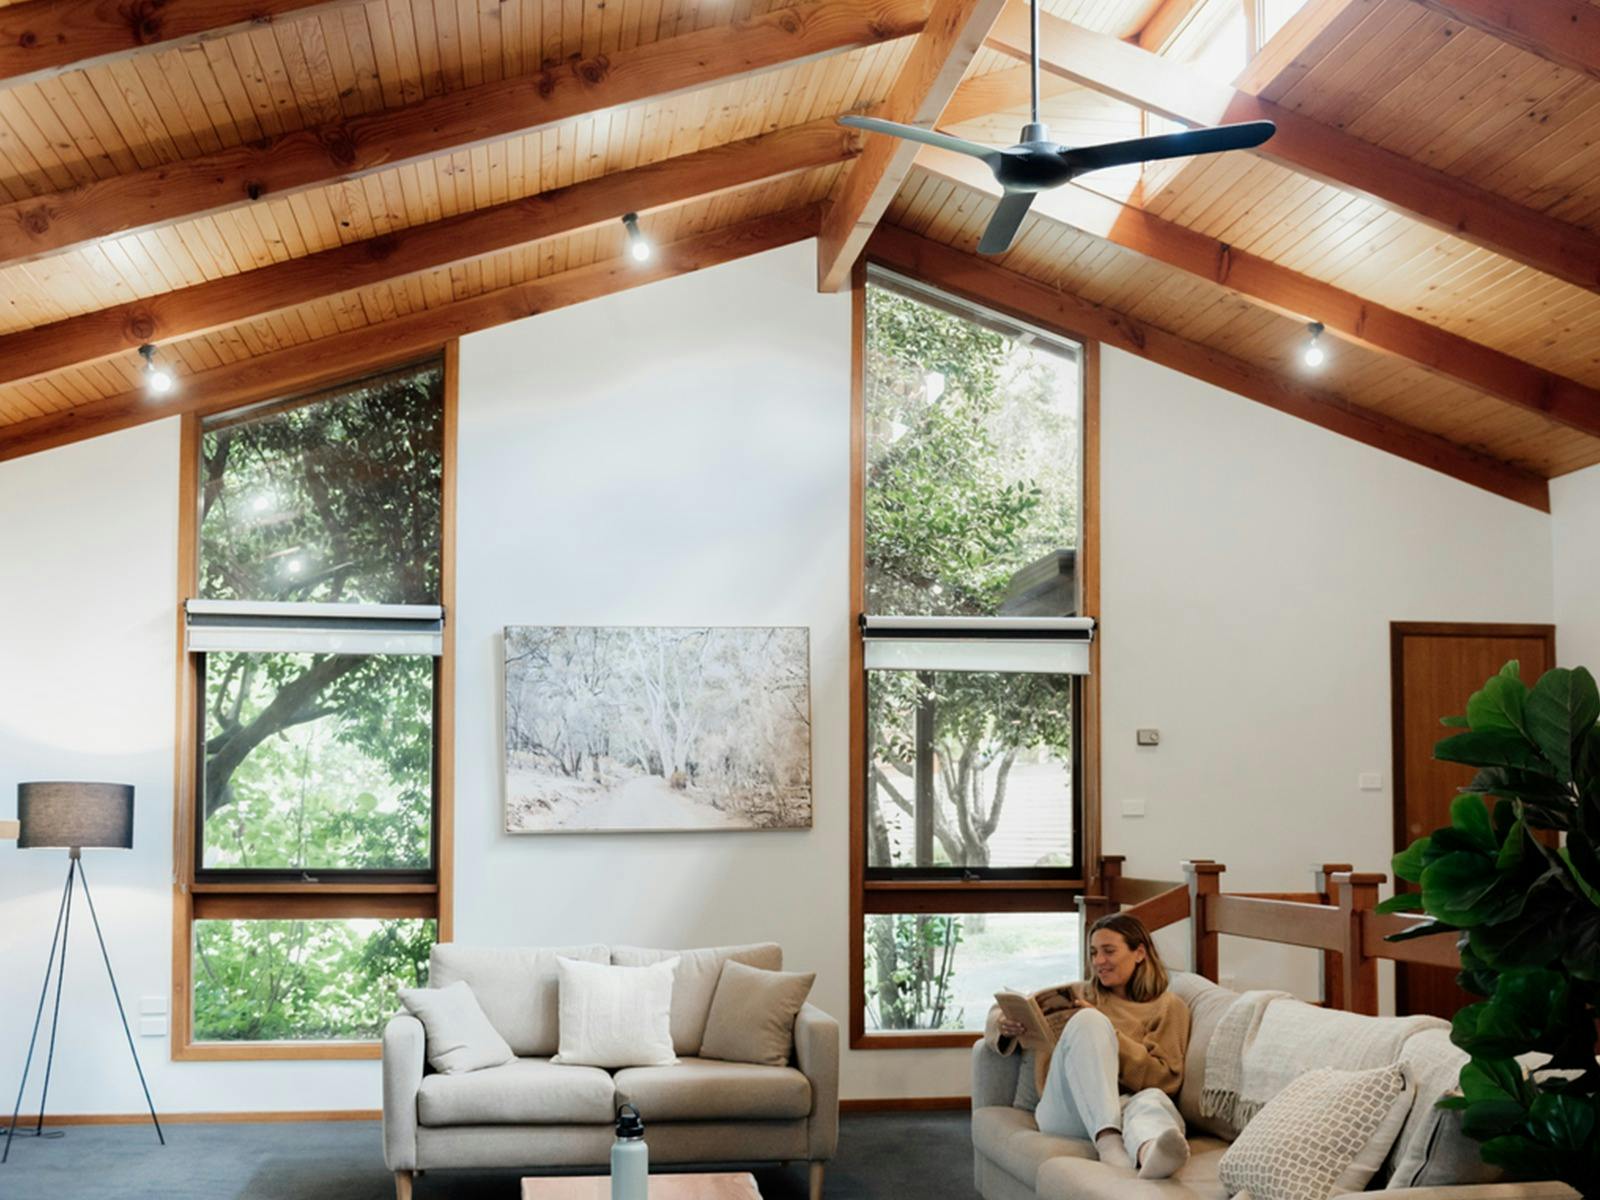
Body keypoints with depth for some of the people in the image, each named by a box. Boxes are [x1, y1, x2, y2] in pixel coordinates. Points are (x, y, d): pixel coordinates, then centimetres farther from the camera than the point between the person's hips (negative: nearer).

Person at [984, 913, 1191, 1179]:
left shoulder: (1169, 1007, 19)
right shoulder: (1080, 995, 26)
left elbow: (1166, 1079, 5)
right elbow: (999, 1012, 26)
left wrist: (1105, 1036, -5)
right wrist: (1004, 1025, 1)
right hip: (1068, 1112, 1)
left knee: (1153, 1100, -39)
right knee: (1089, 1021, -28)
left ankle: (1149, 1153, -78)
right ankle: (1108, 1142, -50)